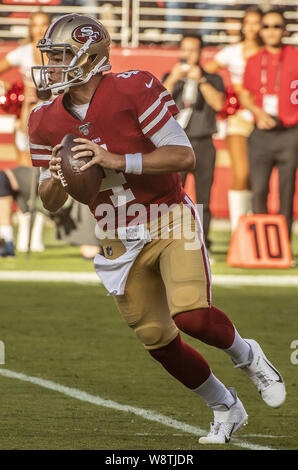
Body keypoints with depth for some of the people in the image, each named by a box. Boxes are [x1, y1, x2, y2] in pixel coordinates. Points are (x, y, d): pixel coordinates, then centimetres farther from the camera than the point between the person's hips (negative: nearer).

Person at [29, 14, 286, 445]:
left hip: (169, 222, -5)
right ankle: (225, 408, 28)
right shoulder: (47, 122, -1)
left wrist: (118, 160, -29)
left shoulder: (133, 91, -17)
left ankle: (247, 356, 8)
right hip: (120, 242, 5)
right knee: (158, 341, 6)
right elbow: (51, 203, 7)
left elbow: (184, 156, -19)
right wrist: (55, 179, -18)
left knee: (191, 315, -25)